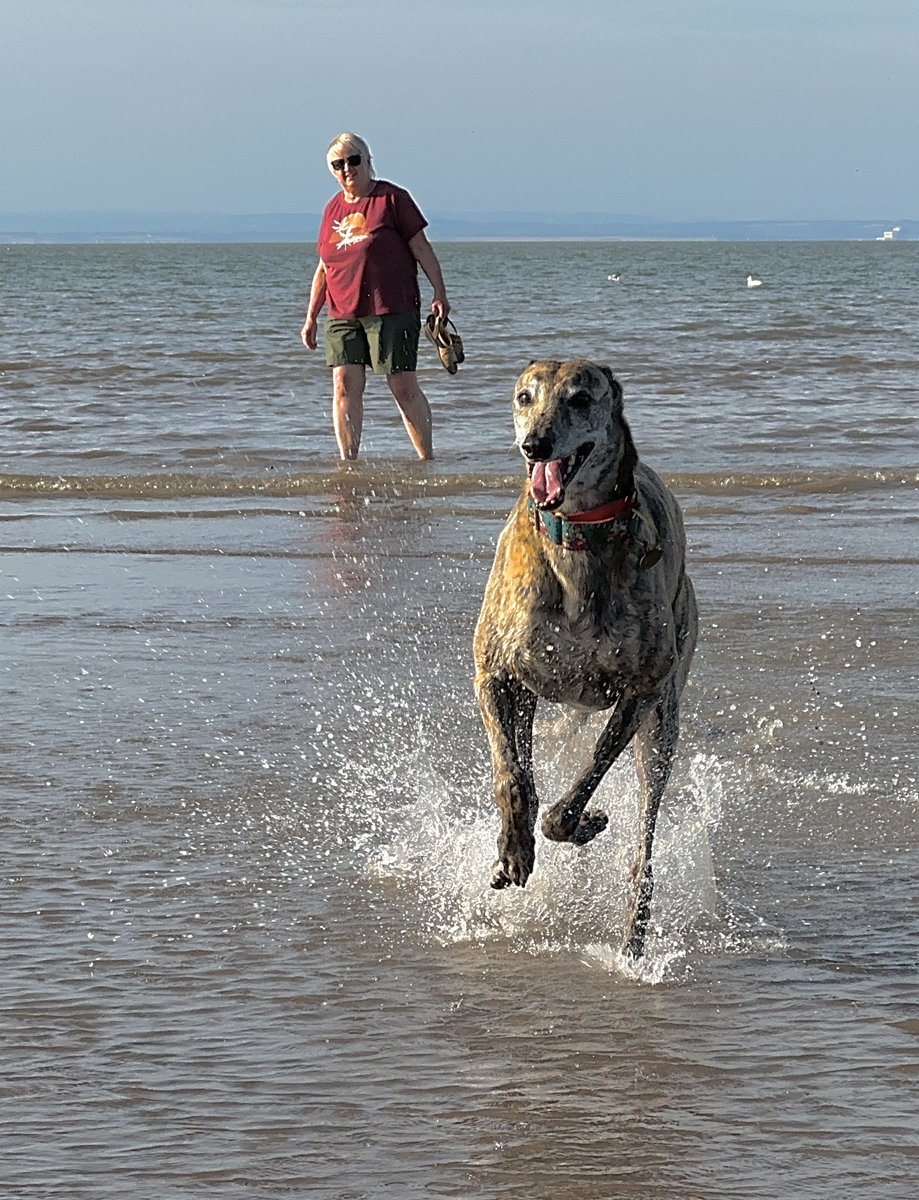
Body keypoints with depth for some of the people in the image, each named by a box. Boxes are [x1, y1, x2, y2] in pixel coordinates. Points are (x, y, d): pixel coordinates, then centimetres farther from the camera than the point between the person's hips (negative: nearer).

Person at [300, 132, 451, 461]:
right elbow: (324, 268, 20)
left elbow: (421, 248, -1)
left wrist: (439, 295, -8)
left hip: (392, 311, -5)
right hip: (342, 315, 5)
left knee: (403, 387, -3)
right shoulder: (333, 209, 15)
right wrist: (311, 317, 18)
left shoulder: (392, 198, 0)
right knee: (345, 386, -5)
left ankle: (427, 459, 8)